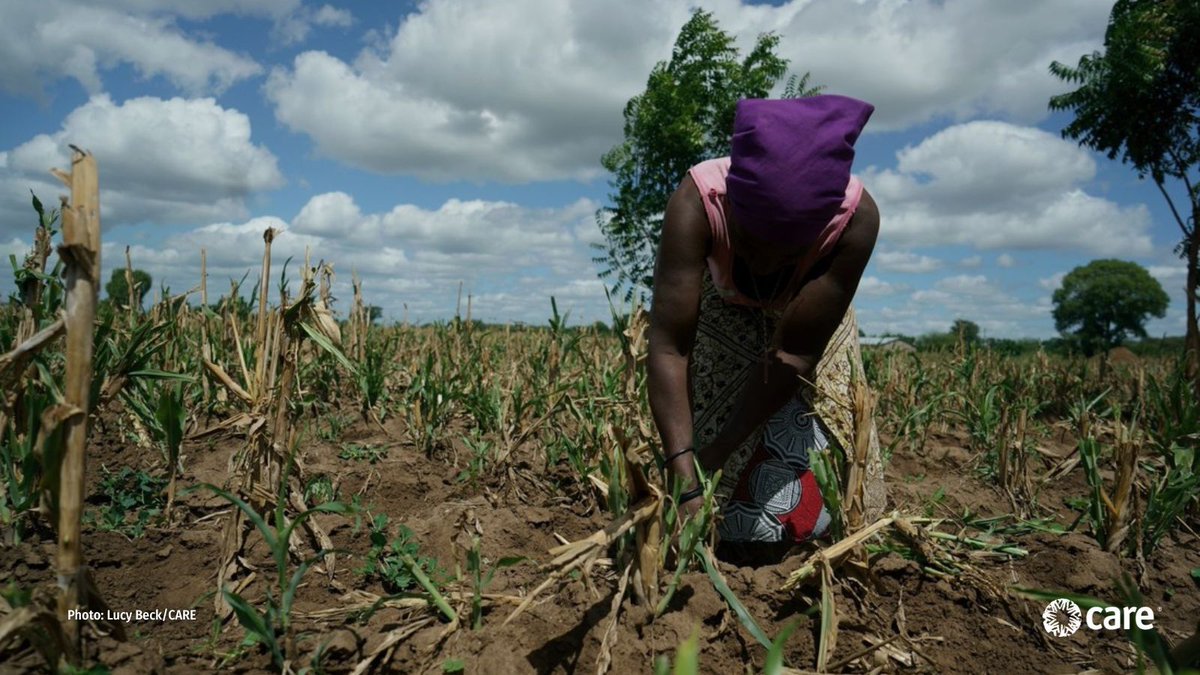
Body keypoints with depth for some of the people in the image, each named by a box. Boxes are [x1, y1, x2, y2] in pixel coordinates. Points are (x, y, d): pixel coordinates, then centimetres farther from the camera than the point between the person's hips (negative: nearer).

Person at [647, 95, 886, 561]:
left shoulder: (856, 216, -38)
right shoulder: (697, 203, -41)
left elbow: (796, 353, -34)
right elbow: (668, 349, -42)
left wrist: (715, 455, -34)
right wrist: (685, 484, -48)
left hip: (808, 322, 1)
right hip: (723, 314, 0)